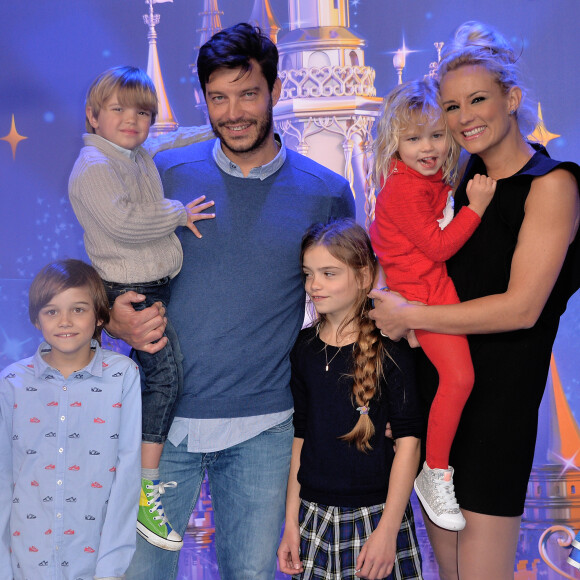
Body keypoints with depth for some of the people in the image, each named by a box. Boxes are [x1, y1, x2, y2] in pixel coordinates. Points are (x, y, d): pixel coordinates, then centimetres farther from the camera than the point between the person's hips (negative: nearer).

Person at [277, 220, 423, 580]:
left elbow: (408, 439, -9)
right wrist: (291, 522, 6)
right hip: (314, 516, 4)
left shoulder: (389, 349, -9)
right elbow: (300, 435, 8)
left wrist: (387, 530, -12)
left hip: (375, 514, -3)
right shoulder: (304, 346, 4)